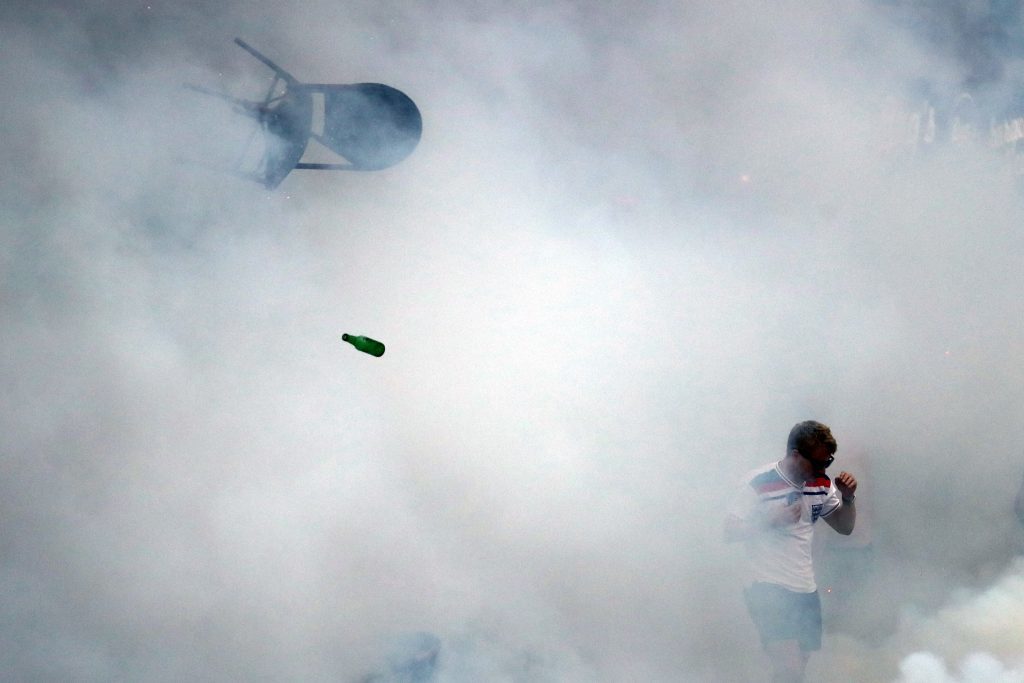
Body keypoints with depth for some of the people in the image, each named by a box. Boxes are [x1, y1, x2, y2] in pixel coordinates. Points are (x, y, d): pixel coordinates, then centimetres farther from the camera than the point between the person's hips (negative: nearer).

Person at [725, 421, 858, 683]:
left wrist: (848, 497, -4)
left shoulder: (820, 484, 5)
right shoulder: (760, 482, -13)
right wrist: (772, 521, -22)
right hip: (769, 589, -7)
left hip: (805, 590, 7)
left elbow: (845, 527, 14)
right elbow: (730, 531, -11)